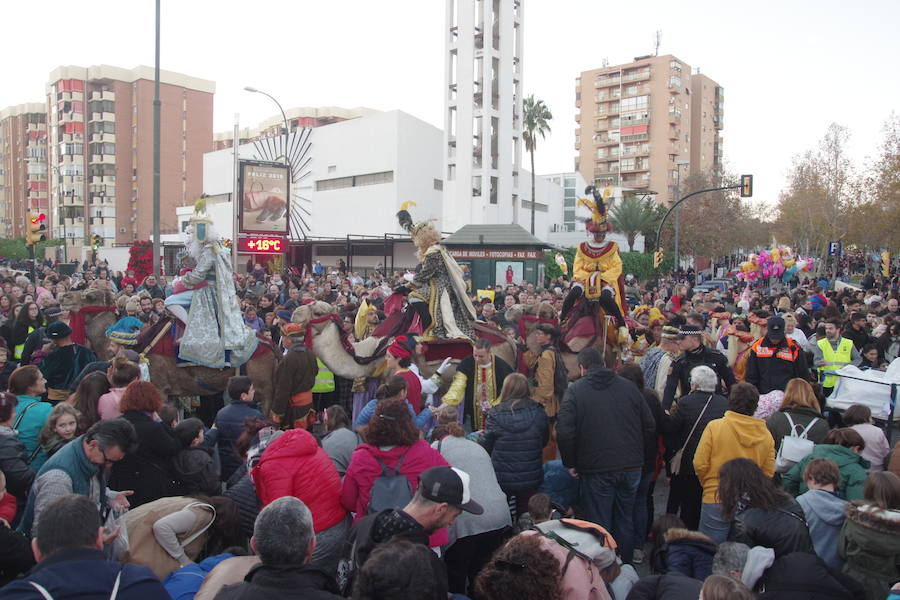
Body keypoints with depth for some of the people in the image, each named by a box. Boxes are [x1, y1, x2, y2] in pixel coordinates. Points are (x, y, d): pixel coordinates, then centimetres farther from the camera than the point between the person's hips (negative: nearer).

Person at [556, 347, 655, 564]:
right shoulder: (628, 386, 5)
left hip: (596, 469, -4)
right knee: (625, 521, 18)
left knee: (600, 524, 6)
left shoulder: (574, 391, -6)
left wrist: (570, 463, -1)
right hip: (631, 466, 4)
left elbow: (565, 432, -14)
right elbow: (649, 426, 7)